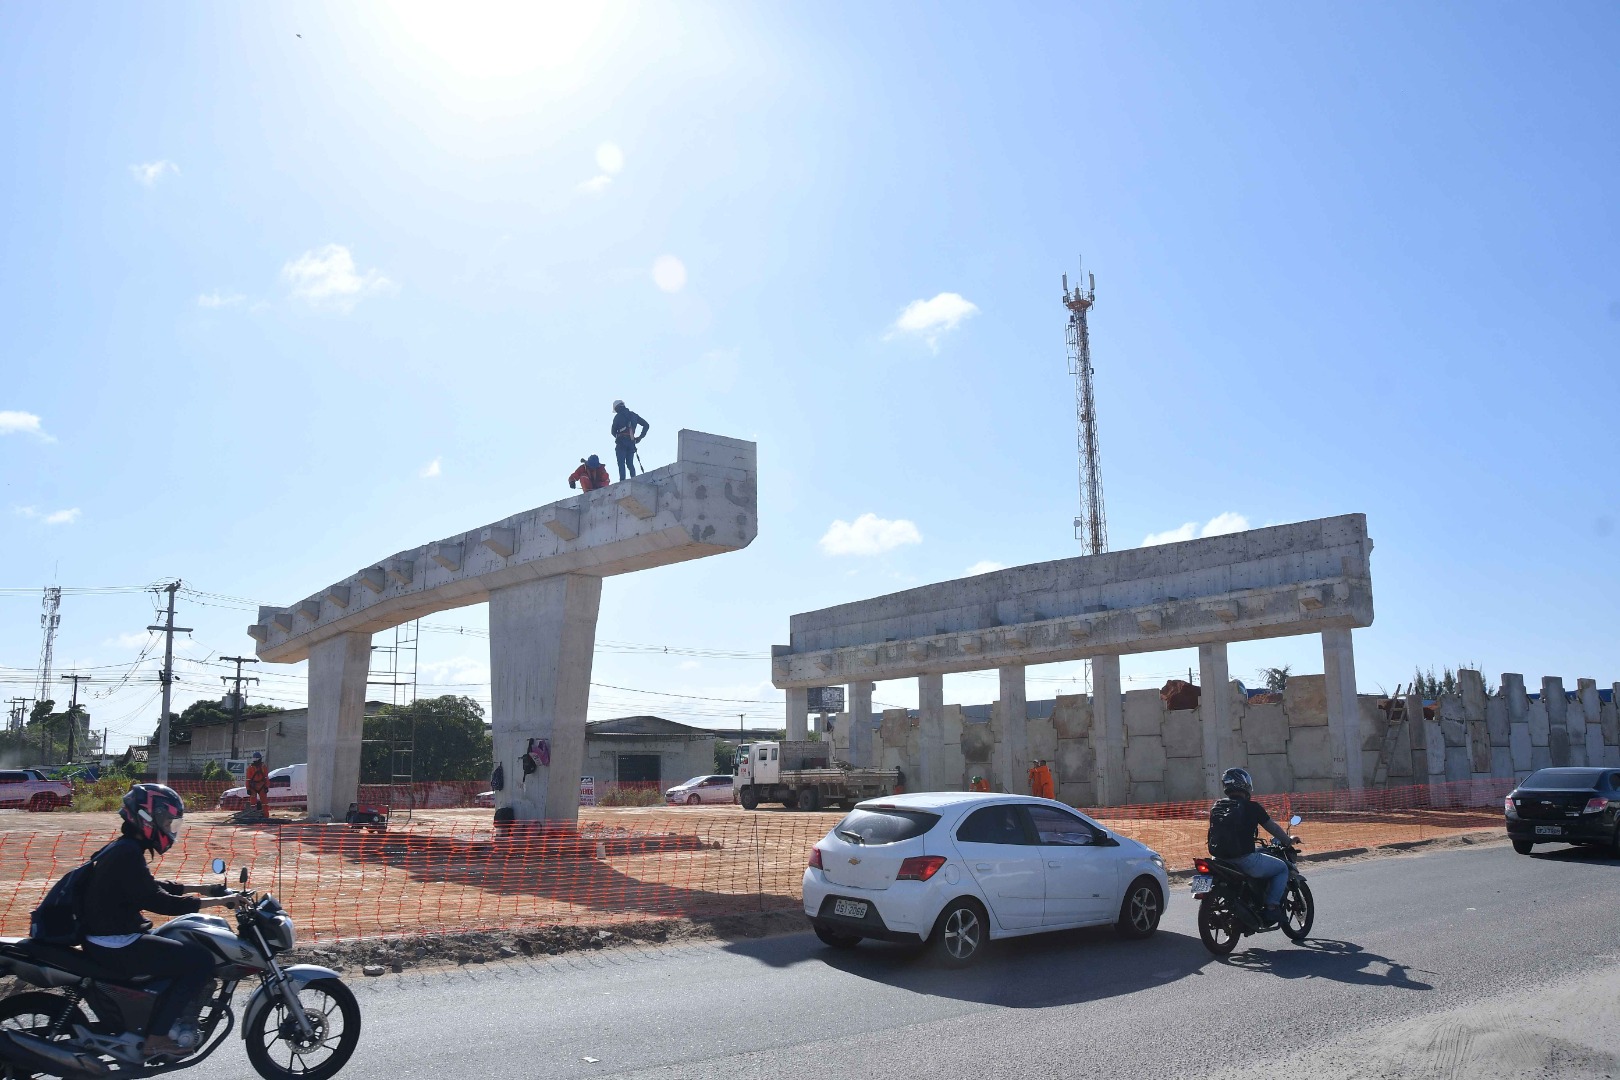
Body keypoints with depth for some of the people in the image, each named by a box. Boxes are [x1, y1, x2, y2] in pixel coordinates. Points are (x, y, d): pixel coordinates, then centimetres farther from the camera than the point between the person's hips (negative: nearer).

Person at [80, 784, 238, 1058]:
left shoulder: (124, 848, 13)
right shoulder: (128, 854, -19)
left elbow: (152, 887, 23)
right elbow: (156, 900, -24)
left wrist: (202, 888, 17)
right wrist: (214, 902, -22)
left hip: (113, 937, 11)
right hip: (117, 946, -11)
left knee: (190, 947, 19)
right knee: (201, 961, -15)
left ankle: (179, 1019, 15)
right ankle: (156, 1038, -11)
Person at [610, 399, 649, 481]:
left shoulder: (618, 416, -1)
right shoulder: (633, 415, 14)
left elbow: (613, 431, 1)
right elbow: (646, 425, 14)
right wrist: (640, 437, 13)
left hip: (621, 443, -5)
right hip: (631, 442, 5)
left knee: (621, 464, -6)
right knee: (630, 464, 11)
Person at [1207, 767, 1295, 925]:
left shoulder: (1216, 808, 8)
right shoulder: (1251, 807, -7)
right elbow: (1273, 828, 5)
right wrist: (1288, 841, 25)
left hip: (1221, 860, 6)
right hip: (1245, 861, -6)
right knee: (1282, 868, 16)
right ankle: (1272, 907, 4)